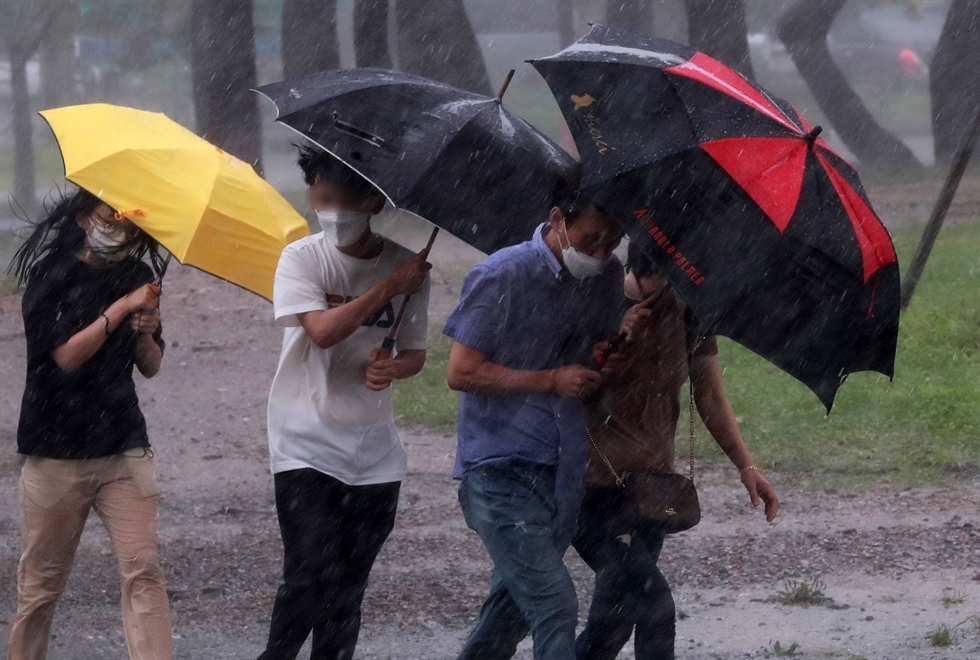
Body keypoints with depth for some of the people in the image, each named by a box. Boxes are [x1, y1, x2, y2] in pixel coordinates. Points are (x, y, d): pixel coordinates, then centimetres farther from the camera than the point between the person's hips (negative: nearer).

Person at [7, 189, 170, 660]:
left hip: (123, 449, 3)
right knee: (41, 580, 5)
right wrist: (120, 309, -21)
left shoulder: (135, 278, 8)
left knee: (143, 570, -10)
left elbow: (151, 368, 11)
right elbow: (66, 355, -17)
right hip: (55, 455, -3)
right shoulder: (51, 278, -6)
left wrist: (146, 335, -10)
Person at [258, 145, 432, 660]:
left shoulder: (404, 267, 1)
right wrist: (388, 288, -19)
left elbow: (415, 352, 9)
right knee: (310, 575, -14)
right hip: (307, 448, -3)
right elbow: (323, 329, -22)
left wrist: (394, 367, -14)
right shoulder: (302, 259, -7)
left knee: (347, 592, 7)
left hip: (373, 453, 3)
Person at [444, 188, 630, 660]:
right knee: (553, 605, -14)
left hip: (564, 473, 7)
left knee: (517, 604, 16)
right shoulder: (501, 277, -13)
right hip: (502, 468, -7)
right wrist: (553, 380, -15)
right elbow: (462, 372, -12)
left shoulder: (607, 276, 7)